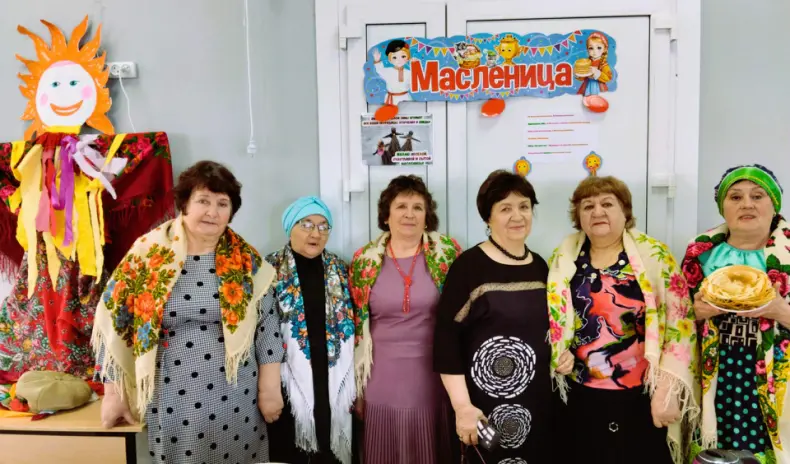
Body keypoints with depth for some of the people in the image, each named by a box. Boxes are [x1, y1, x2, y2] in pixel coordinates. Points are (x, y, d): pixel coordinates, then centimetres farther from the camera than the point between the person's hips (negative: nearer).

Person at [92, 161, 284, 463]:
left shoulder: (245, 260, -1)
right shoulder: (149, 253, -4)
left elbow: (267, 322, 1)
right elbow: (114, 320, 0)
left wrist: (270, 388, -1)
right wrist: (113, 393, 0)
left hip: (235, 399, 1)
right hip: (171, 399, -1)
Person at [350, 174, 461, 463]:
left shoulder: (447, 253, -3)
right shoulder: (364, 260, 0)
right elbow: (355, 325, 7)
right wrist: (355, 385, 8)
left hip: (435, 377, -1)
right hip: (383, 381, 1)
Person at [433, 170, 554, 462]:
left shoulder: (540, 267, 7)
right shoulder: (470, 265, -12)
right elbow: (446, 338, -15)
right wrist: (462, 406, -18)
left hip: (538, 400, 6)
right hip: (487, 404, -6)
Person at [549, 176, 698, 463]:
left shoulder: (654, 255, -4)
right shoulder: (563, 258, 4)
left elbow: (680, 322, -6)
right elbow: (546, 316, 13)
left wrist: (667, 390, -10)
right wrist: (557, 354, -4)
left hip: (641, 397, -2)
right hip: (580, 397, 2)